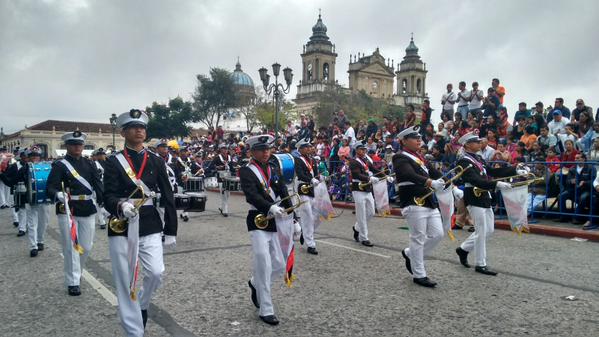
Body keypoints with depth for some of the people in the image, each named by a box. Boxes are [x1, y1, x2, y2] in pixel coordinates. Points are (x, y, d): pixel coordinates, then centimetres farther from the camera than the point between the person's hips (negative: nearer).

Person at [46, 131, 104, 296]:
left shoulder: (90, 164, 9)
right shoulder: (59, 165, -2)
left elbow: (98, 184, 2)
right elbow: (50, 186, -11)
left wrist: (104, 202, -14)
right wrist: (58, 194, -34)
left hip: (88, 210, 4)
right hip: (67, 211, -4)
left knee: (87, 246, 10)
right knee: (71, 247, -1)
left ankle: (75, 272, 34)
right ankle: (73, 281, 9)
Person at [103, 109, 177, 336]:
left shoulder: (156, 161, 6)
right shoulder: (114, 162, 0)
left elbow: (168, 198, 6)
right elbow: (108, 196, -10)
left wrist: (171, 231, 4)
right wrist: (121, 206, -34)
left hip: (150, 226, 2)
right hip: (122, 228, -1)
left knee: (156, 273, -9)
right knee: (126, 282, 4)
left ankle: (142, 304, 25)